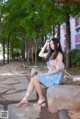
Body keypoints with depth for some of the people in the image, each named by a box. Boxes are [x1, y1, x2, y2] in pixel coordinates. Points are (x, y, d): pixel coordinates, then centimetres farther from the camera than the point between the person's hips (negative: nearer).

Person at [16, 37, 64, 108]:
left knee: (35, 79, -20)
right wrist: (45, 45, 15)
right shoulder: (51, 54, 14)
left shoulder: (59, 54, -11)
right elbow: (40, 54, 22)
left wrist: (46, 74, -14)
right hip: (50, 74, 8)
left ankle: (41, 98, -6)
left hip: (55, 76, -8)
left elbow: (58, 69, -16)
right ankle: (25, 99, -12)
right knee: (33, 79, -9)